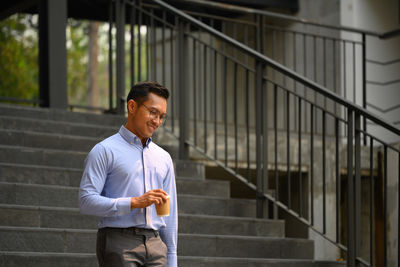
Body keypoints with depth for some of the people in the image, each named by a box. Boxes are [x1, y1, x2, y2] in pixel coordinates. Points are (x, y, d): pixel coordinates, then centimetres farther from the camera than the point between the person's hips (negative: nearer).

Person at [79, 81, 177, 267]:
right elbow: (86, 201, -9)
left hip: (156, 244, 6)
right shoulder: (105, 151, 1)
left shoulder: (164, 158, 20)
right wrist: (134, 202, -16)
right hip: (119, 243, -5)